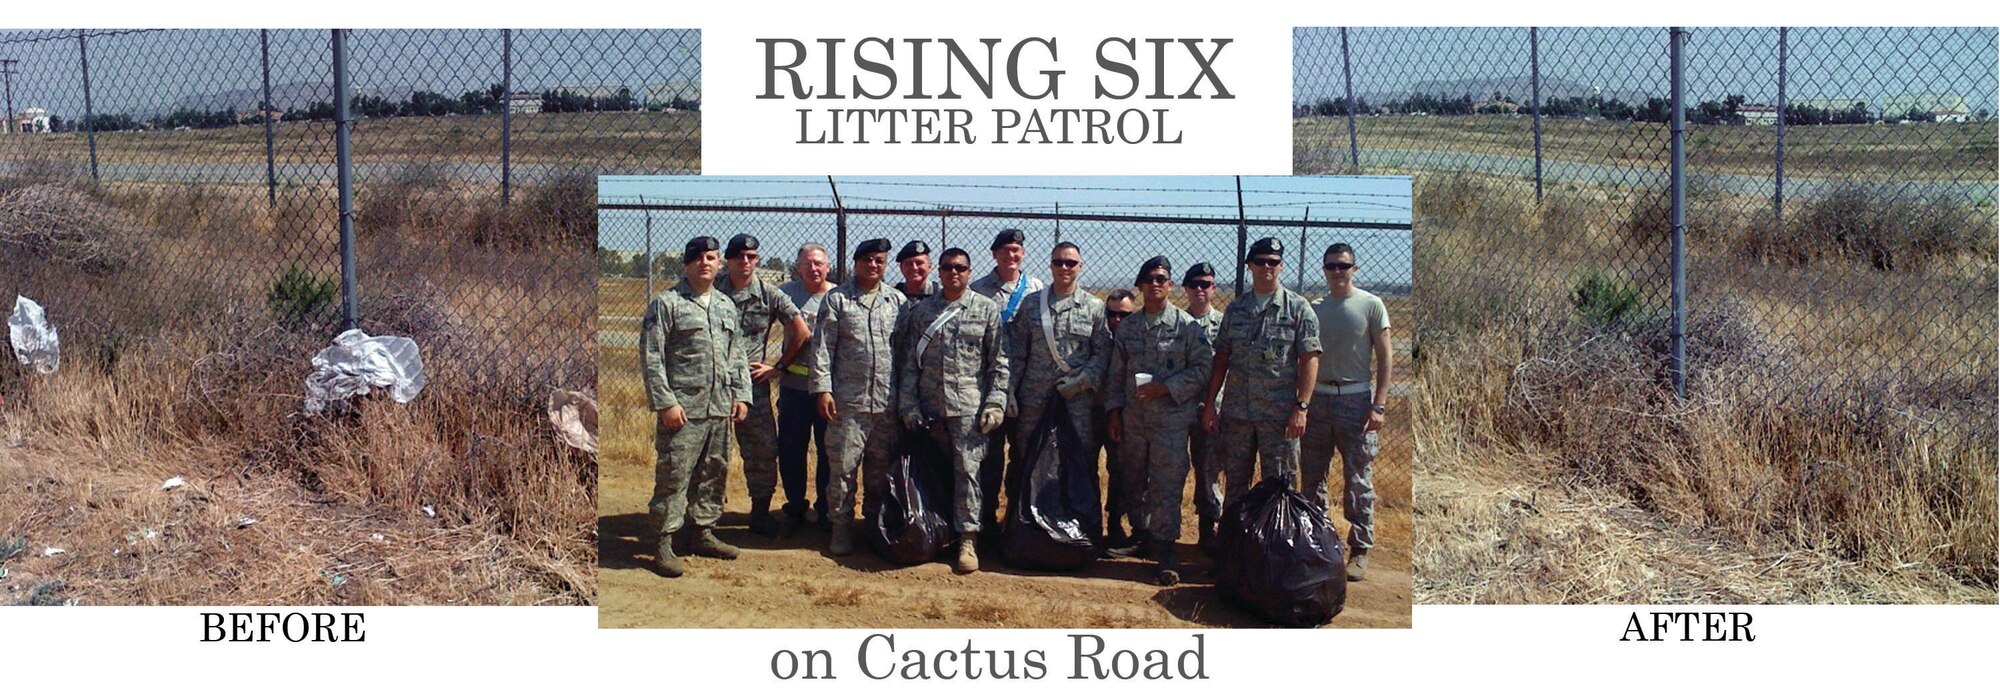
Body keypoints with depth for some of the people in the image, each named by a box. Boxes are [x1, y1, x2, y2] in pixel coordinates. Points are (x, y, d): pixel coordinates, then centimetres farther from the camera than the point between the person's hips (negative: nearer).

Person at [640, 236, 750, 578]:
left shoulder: (726, 307, 17)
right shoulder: (667, 303, -3)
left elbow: (736, 356, 21)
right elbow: (651, 356, -8)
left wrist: (741, 395, 9)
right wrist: (665, 402, -15)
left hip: (721, 409, 6)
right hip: (682, 409, -6)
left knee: (714, 473, 12)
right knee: (674, 476, -6)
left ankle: (702, 531, 24)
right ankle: (665, 544, -2)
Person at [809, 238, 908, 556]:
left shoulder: (897, 301, 10)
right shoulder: (836, 299, 3)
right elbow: (822, 347, 0)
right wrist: (822, 388, -8)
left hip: (888, 401, 2)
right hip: (848, 401, -2)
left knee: (881, 469, 9)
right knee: (844, 467, -1)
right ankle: (841, 528, 7)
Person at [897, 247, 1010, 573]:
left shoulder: (987, 309, 4)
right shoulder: (920, 311, 9)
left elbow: (999, 362, 2)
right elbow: (910, 362, 8)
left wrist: (995, 403, -6)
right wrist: (908, 404, 1)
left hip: (969, 405, -3)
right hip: (930, 407, 3)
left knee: (968, 470, -7)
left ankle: (967, 539, -5)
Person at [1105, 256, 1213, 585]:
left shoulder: (1186, 326, -4)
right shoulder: (1127, 327, 9)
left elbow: (1204, 369, -6)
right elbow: (1116, 373, 13)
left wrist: (1166, 387, -14)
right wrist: (1114, 411, 8)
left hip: (1171, 419, -4)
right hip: (1133, 419, 5)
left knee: (1166, 484, -7)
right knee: (1133, 481, 12)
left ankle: (1164, 549, -4)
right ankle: (1141, 533, 28)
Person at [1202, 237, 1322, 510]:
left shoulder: (1298, 308, 0)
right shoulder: (1235, 309, 11)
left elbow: (1310, 359, -4)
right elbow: (1221, 358, 12)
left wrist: (1301, 407, -13)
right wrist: (1210, 403, 6)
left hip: (1279, 415, -4)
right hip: (1235, 413, 4)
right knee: (1234, 483, 10)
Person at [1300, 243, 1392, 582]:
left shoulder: (1371, 305, -2)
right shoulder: (1313, 309, 10)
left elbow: (1384, 358, -3)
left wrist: (1379, 405, -11)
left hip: (1355, 399, -4)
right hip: (1317, 399, 4)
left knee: (1358, 481, -3)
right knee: (1311, 478, 9)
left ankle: (1360, 551, 2)